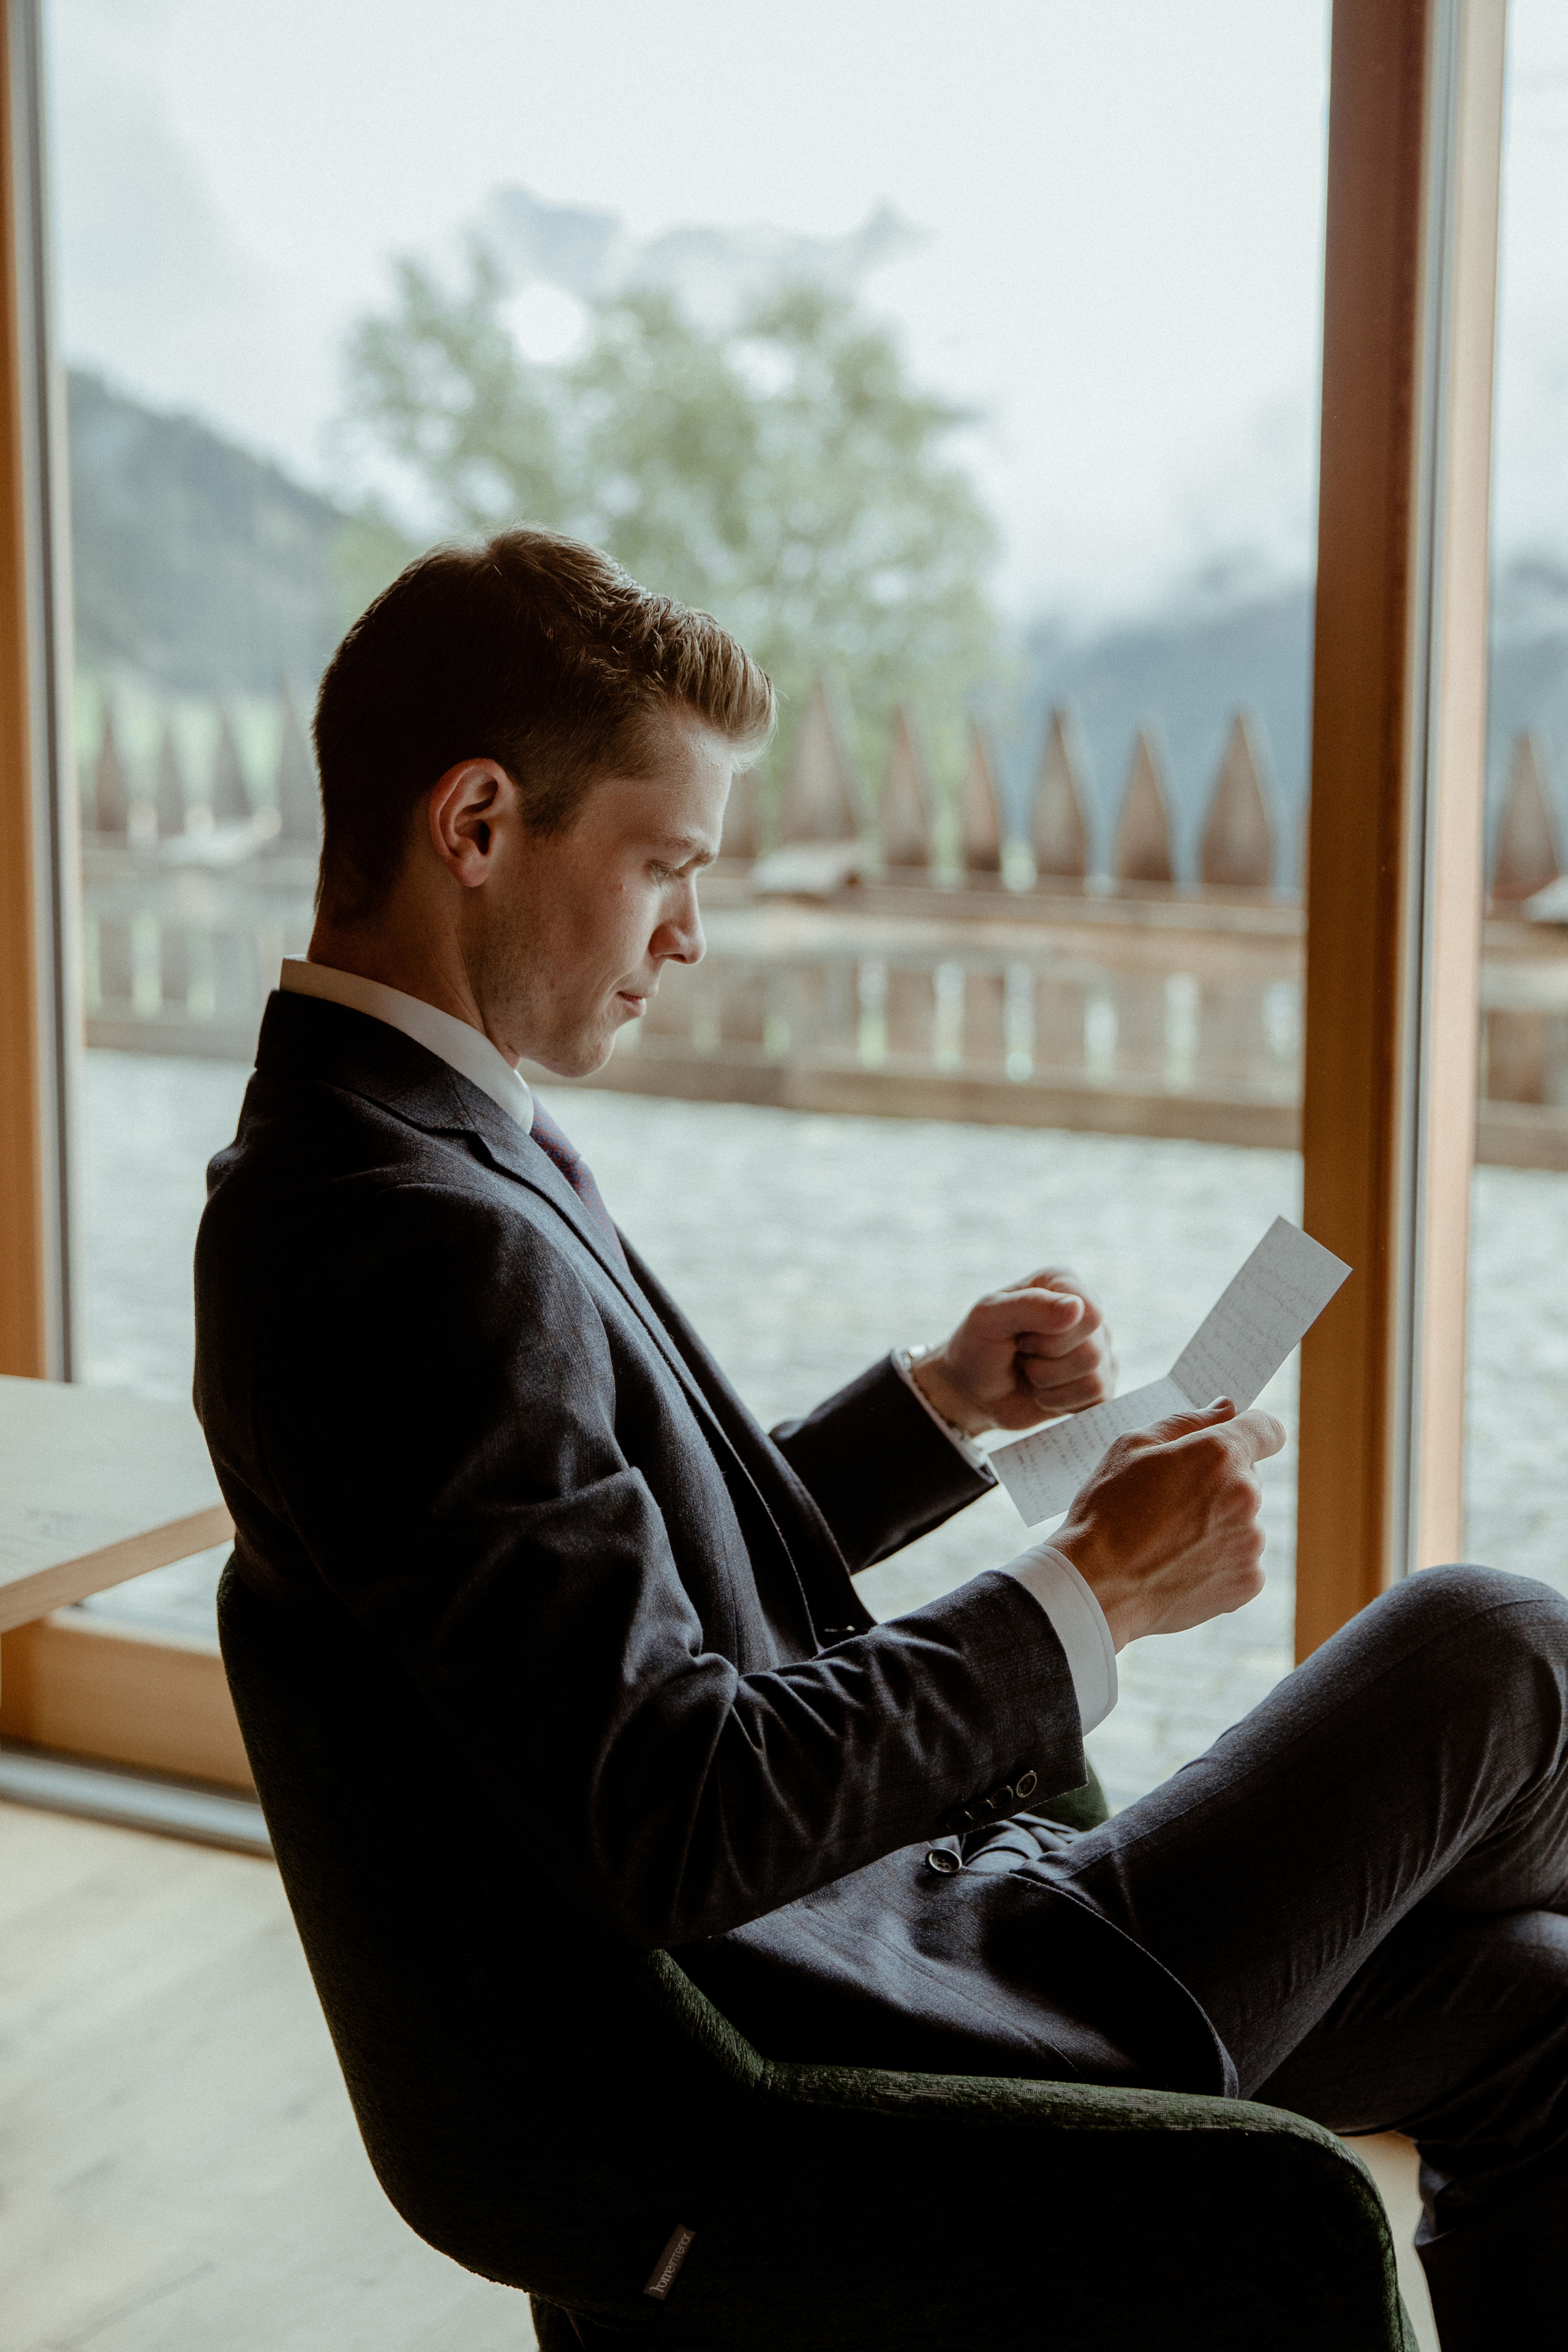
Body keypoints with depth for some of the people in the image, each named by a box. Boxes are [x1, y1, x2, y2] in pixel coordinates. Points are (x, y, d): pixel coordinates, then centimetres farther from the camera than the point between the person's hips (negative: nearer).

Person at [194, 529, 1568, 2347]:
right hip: (883, 2043, -9)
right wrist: (1092, 1592, -21)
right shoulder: (431, 1245, -26)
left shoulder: (372, 1165, 7)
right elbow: (668, 1827, -30)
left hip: (822, 1972, 9)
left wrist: (941, 1408, 8)